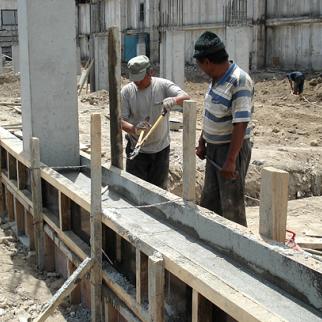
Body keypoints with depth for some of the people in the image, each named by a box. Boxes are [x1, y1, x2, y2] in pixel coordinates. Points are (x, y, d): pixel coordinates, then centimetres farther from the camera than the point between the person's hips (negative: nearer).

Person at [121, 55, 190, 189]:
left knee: (160, 189, 14)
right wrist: (134, 129, -31)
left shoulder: (163, 85, -8)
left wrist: (174, 100, -43)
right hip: (136, 150, 0)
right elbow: (121, 120, -9)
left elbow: (186, 98, -20)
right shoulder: (127, 91, -6)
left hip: (161, 149, 0)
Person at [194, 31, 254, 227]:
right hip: (214, 148, 9)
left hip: (233, 148, -9)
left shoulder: (239, 82, -23)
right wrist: (202, 143, 17)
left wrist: (231, 160, -27)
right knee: (209, 200, 18)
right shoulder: (217, 78, 4)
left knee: (231, 205, 1)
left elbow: (241, 124, -26)